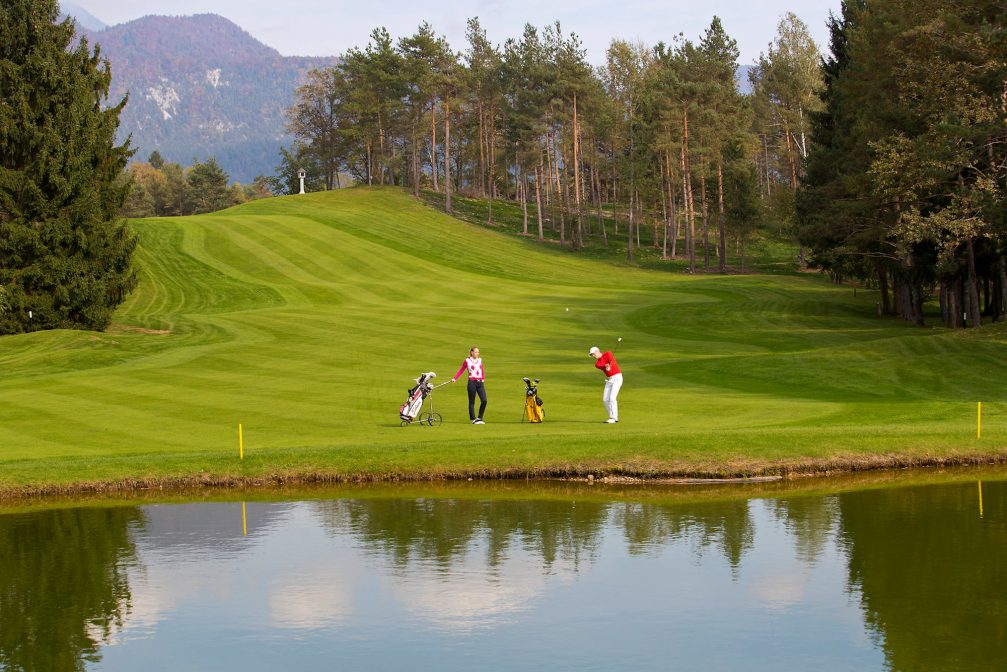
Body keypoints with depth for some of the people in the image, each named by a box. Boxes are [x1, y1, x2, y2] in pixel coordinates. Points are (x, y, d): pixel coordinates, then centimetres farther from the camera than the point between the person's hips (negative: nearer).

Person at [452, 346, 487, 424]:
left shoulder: (480, 360, 11)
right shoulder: (467, 361, -2)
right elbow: (461, 370, 2)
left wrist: (483, 379, 6)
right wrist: (454, 378, -6)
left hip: (480, 382, 4)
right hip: (472, 382, -4)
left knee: (484, 400, -6)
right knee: (472, 402, 2)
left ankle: (479, 418, 5)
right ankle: (473, 419, 9)